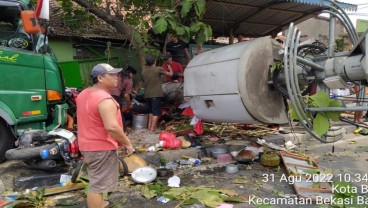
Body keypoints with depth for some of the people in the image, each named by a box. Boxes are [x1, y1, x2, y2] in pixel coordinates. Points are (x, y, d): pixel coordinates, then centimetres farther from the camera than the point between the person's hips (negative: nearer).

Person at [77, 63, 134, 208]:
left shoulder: (84, 94, 7)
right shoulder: (104, 99, -24)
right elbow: (111, 127, -31)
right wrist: (127, 143, -20)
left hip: (87, 145, 10)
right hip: (102, 148, -10)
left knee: (95, 181, 26)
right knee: (98, 185, 0)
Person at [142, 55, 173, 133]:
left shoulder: (144, 71, 4)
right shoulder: (158, 69, -9)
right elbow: (170, 74, 1)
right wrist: (170, 69, 21)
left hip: (147, 95, 6)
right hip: (156, 94, -6)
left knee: (151, 111, 21)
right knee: (156, 112, -1)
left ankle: (149, 126, 27)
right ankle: (152, 129, -4)